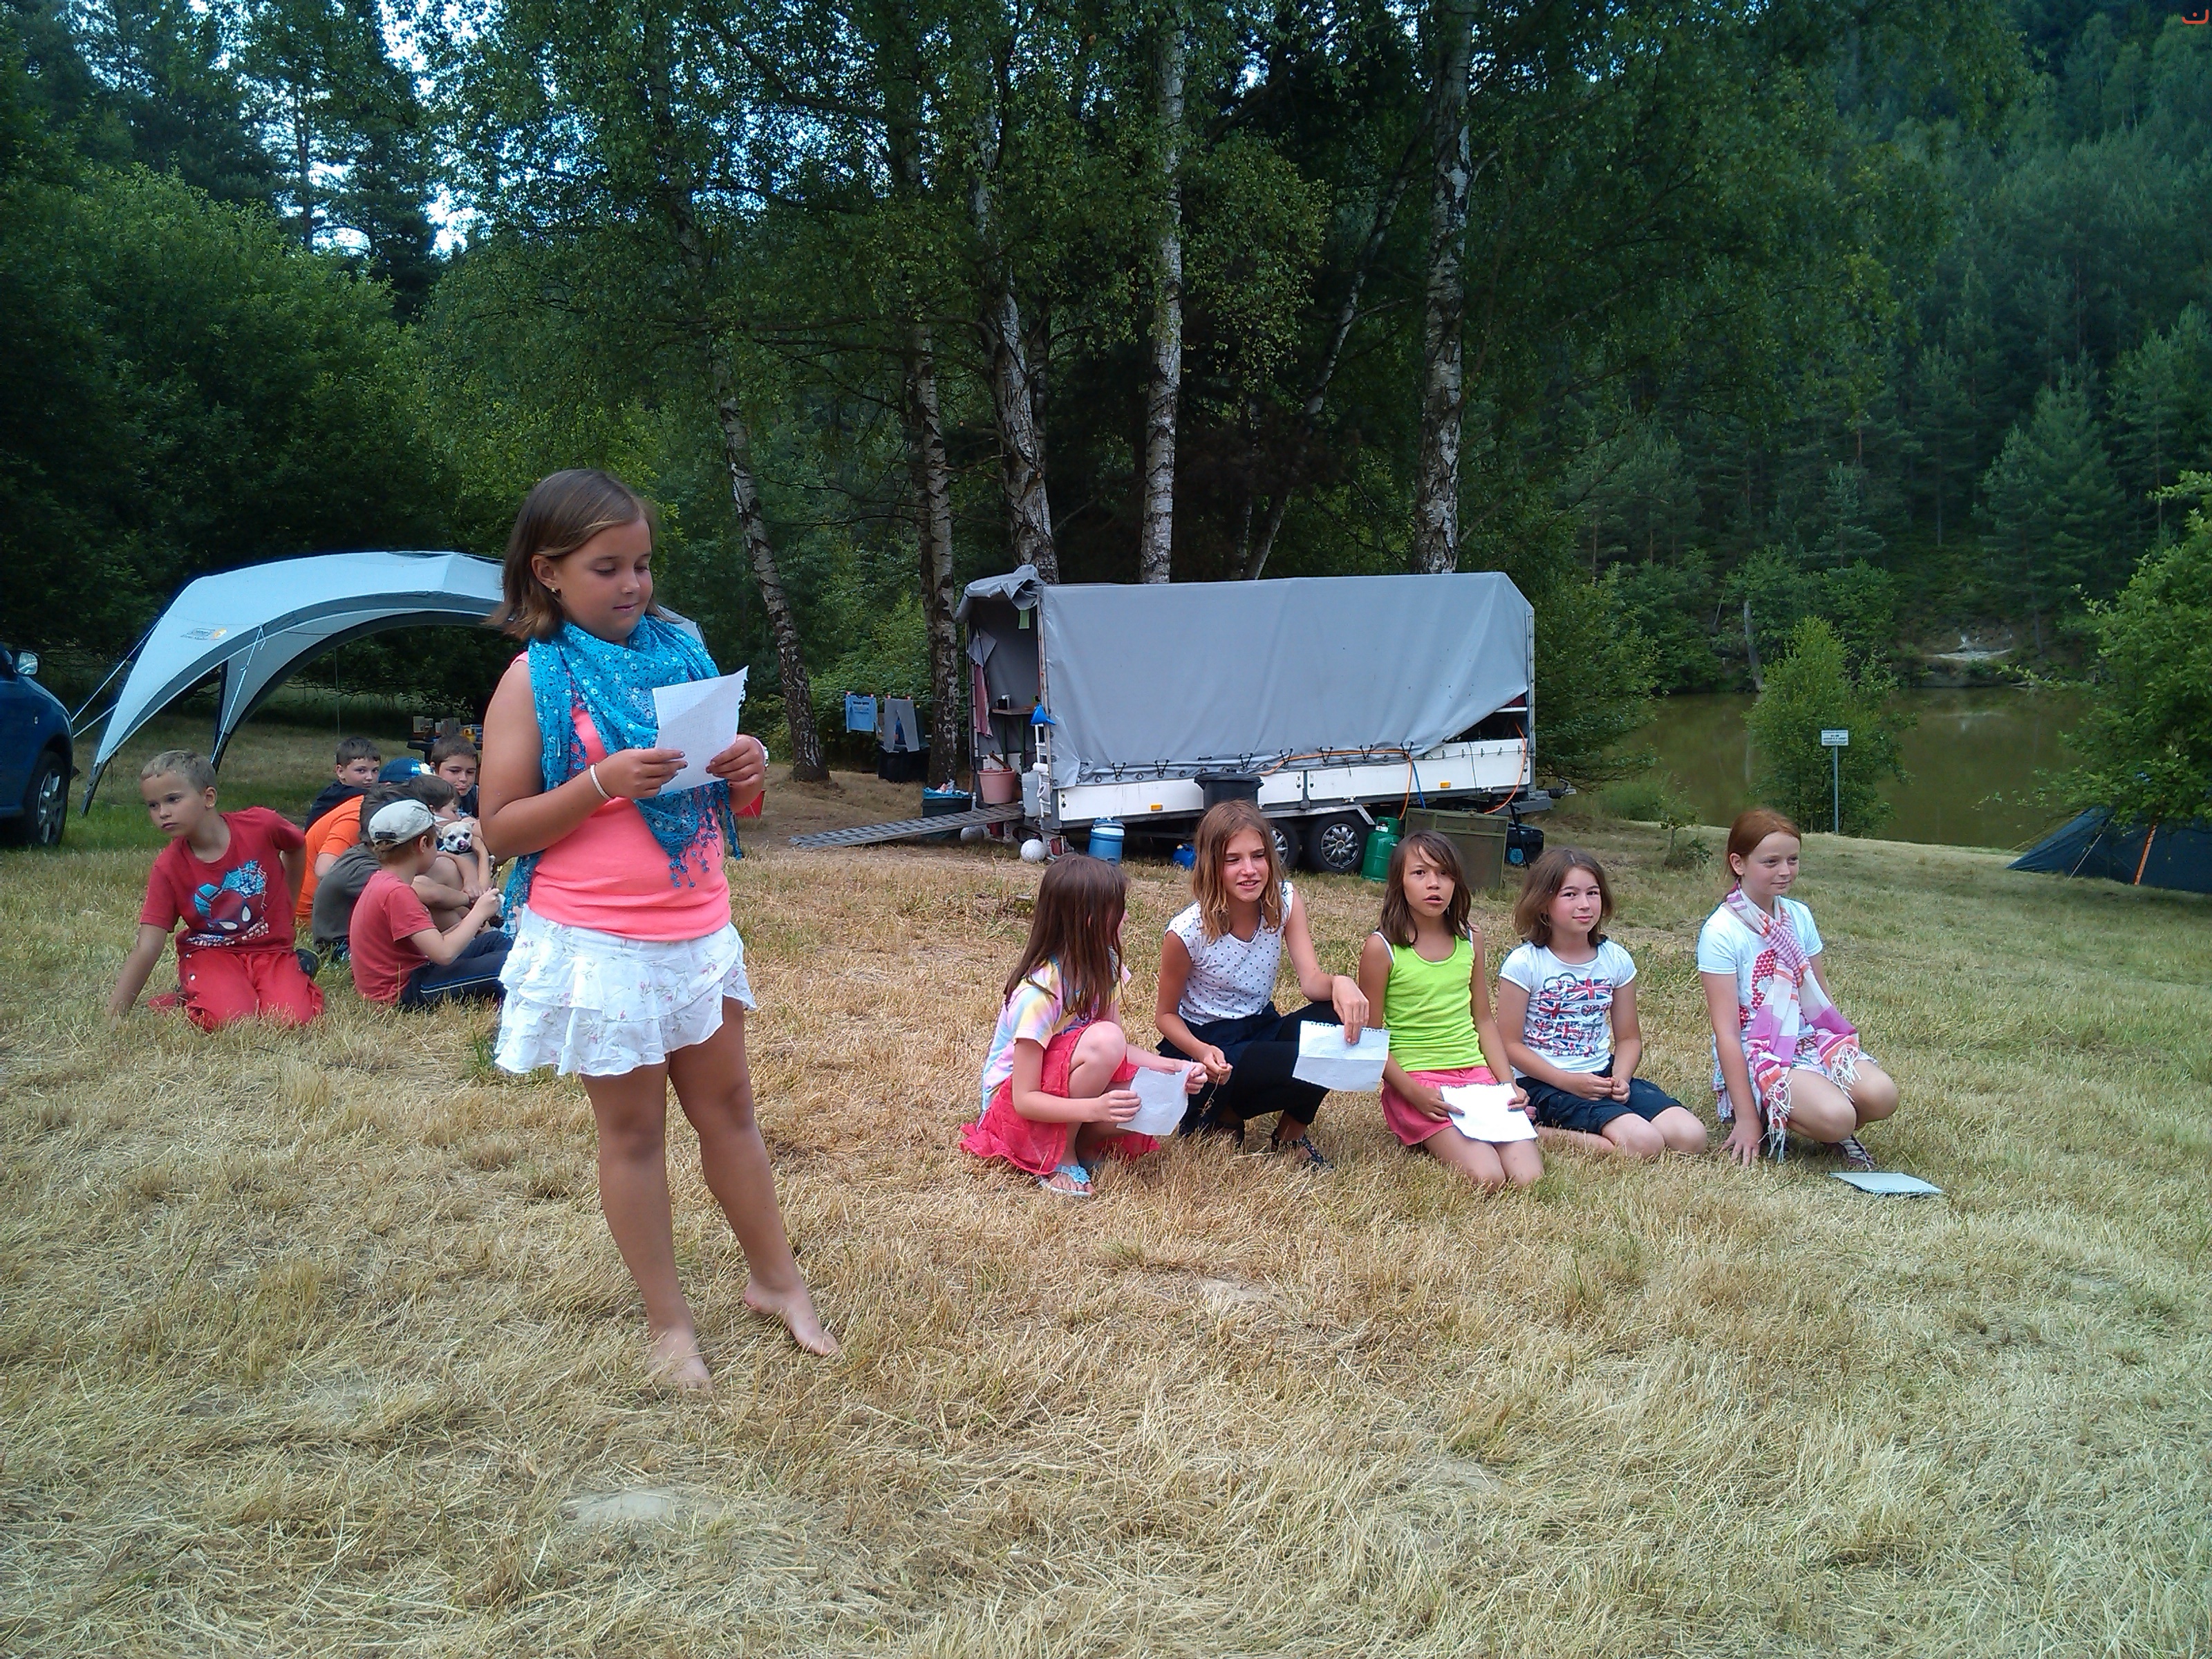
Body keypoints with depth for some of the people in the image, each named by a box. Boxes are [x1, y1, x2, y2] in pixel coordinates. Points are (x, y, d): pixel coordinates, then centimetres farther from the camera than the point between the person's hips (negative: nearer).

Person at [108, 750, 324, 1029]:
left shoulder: (260, 825, -14)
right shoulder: (167, 868, -11)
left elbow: (295, 846, 12)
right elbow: (147, 950, -14)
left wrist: (286, 907, 18)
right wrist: (113, 1016, -22)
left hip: (270, 948, 0)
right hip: (210, 953, 0)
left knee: (294, 1020, -25)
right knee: (231, 1021, -29)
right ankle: (193, 993, 5)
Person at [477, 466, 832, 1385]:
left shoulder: (678, 652, 7)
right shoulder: (535, 679, -7)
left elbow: (717, 784, 17)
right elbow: (500, 829, -11)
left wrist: (743, 769, -7)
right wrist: (604, 782, -24)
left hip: (698, 929, 5)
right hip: (598, 944, -4)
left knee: (728, 1109, 15)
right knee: (633, 1130, 7)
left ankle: (776, 1279, 31)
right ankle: (669, 1324, 20)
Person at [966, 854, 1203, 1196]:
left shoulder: (1103, 967, -5)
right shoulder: (1038, 992, -27)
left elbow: (1122, 1050, 1)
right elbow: (1024, 1100, -26)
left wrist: (1172, 1067, -17)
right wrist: (1096, 1108, -41)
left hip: (1065, 1086, 7)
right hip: (1010, 1105, -7)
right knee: (1104, 1039, -33)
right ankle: (1058, 1158, -16)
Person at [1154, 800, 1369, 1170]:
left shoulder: (1285, 901, -8)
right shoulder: (1187, 932, -20)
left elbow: (1311, 979, -18)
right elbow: (1166, 1014, -8)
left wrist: (1341, 983, -43)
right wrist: (1201, 1052, -29)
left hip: (1262, 1029, 5)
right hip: (1204, 1044, -5)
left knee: (1345, 1020, -24)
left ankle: (1291, 1133, -3)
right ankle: (1222, 1112, 0)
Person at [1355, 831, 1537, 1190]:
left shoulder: (1470, 939, 7)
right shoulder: (1381, 948, -8)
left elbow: (1483, 1020, 14)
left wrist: (1509, 1082, 1)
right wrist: (1414, 1093, -16)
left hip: (1475, 1072, 5)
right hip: (1415, 1077, -5)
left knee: (1528, 1177, -14)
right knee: (1487, 1178, -23)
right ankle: (1428, 1140, 6)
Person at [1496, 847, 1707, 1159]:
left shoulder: (1617, 960, 6)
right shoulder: (1524, 964, -9)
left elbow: (1629, 1038, 12)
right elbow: (1510, 1044, -8)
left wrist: (1620, 1078, -9)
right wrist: (1568, 1081, -17)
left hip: (1603, 1075, 7)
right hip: (1544, 1082, -7)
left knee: (1691, 1136, -13)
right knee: (1645, 1143, -25)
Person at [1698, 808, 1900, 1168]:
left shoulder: (1799, 916, 6)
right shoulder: (1721, 932, -13)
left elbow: (1821, 1000, 13)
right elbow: (1726, 1032, -14)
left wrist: (1847, 1057, -1)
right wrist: (1746, 1118, -16)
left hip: (1809, 1039, 6)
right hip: (1754, 1054, -6)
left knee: (1881, 1096, -22)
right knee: (1836, 1118, -30)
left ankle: (1832, 1129, 8)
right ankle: (1766, 1120, 0)